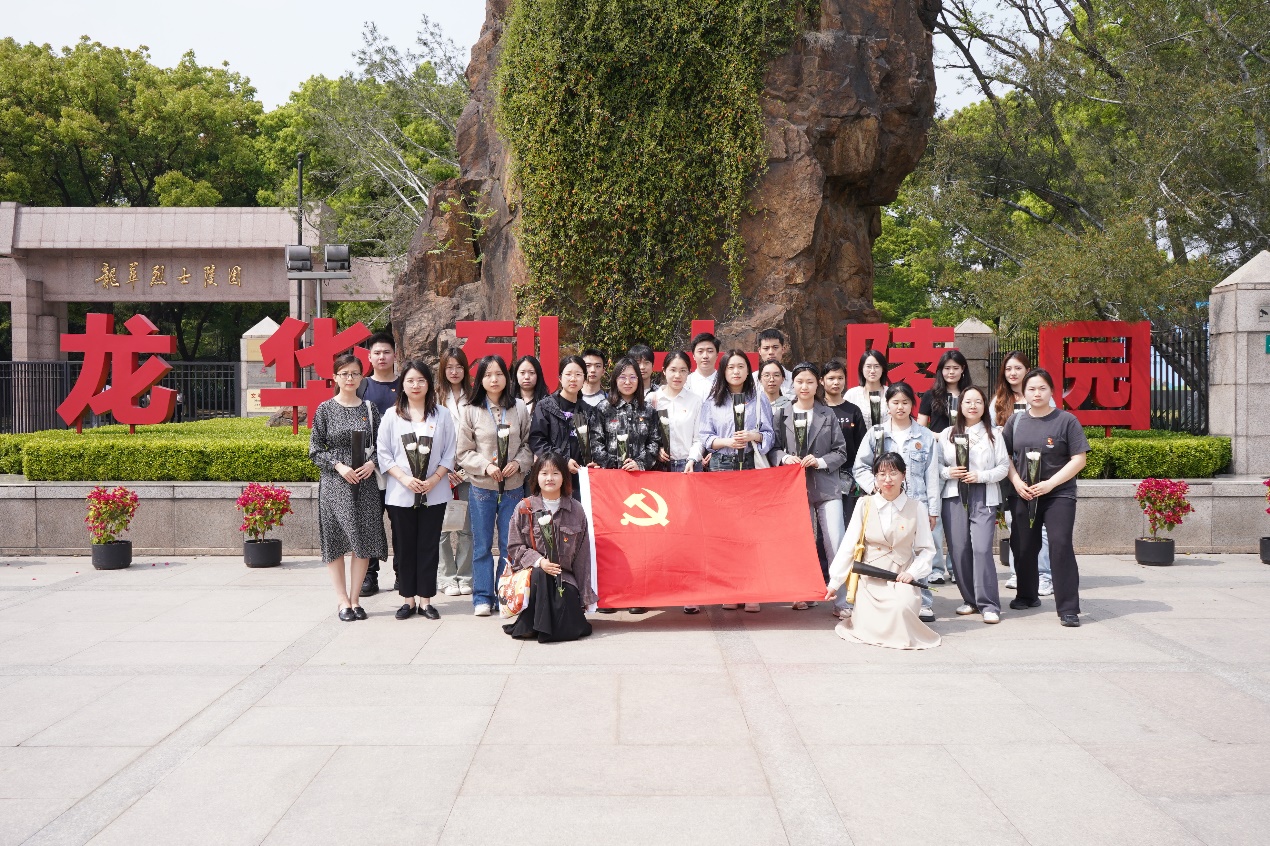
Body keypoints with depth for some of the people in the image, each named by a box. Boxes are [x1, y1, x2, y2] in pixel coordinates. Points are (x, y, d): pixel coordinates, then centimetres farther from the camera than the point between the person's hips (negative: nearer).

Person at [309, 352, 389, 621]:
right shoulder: (325, 409, 1)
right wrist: (338, 466, -12)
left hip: (365, 481, 2)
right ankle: (343, 601, 9)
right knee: (335, 541, 0)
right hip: (334, 482, -2)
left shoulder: (369, 408, 7)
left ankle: (355, 599, 12)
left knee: (364, 541, 1)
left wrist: (372, 463, -8)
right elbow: (315, 449, 1)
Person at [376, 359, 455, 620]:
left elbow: (449, 454, 3)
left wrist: (434, 479, -10)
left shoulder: (442, 415, 3)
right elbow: (383, 453, 0)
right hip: (400, 493, 0)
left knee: (429, 547, 3)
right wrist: (405, 478, -12)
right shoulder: (391, 415, 3)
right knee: (404, 547, 5)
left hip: (434, 493, 0)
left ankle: (425, 599, 10)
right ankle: (408, 599, 14)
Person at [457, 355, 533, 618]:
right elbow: (464, 452, 0)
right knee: (482, 545, 6)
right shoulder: (471, 411, -1)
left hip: (513, 486, 1)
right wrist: (486, 466, -15)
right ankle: (482, 597, 15)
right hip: (481, 487, -1)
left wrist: (518, 463, -12)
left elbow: (528, 444, 6)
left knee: (510, 545, 6)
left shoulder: (519, 408, 2)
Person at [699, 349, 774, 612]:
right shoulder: (712, 401, 10)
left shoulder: (759, 400, 10)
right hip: (721, 466, 0)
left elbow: (769, 434, 8)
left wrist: (753, 436, -12)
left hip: (752, 466, 0)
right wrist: (727, 442, -11)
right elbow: (705, 436, 5)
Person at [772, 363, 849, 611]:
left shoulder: (828, 416, 7)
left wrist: (820, 461, -11)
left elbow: (841, 451, 5)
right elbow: (773, 448, 8)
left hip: (826, 487, -1)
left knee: (836, 544, -9)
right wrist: (784, 457, -12)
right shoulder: (782, 416, 9)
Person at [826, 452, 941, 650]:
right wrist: (834, 582, 0)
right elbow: (848, 546, 1)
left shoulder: (916, 507, -1)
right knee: (869, 628, -15)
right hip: (869, 580, 1)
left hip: (901, 579, -1)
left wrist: (913, 572, -13)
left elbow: (926, 549, 4)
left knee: (902, 608, -31)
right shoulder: (865, 505, 0)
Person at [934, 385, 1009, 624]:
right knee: (958, 549, 0)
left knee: (982, 548, -13)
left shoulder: (993, 435, 8)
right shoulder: (947, 434, 11)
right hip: (954, 497, 2)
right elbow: (936, 463, 10)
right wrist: (948, 472, -10)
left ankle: (988, 604, -8)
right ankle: (970, 599, 14)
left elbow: (1004, 467, 4)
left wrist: (981, 476, -10)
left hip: (984, 498, -2)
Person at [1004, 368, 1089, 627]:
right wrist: (1017, 483, -4)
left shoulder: (1066, 420, -4)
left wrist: (1050, 483, -15)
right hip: (1024, 495, 4)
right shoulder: (1016, 422, 8)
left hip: (1059, 494, -4)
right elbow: (1006, 457, 13)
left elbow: (1079, 459, -7)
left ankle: (1068, 609, -10)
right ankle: (1026, 596, 33)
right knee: (1025, 547, 12)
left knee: (1060, 546, -13)